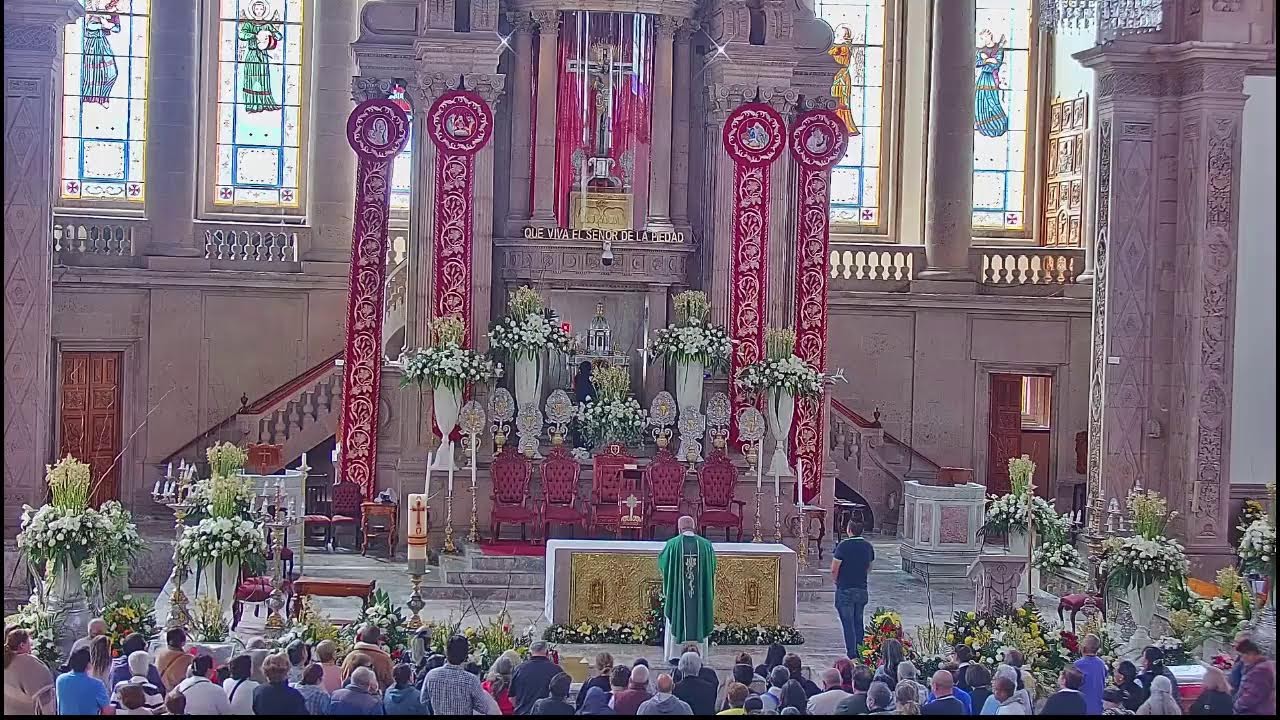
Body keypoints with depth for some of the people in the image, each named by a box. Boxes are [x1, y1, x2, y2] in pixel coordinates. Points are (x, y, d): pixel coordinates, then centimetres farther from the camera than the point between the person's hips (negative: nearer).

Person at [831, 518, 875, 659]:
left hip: (845, 590, -5)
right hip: (862, 590, 5)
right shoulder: (868, 546, 3)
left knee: (848, 623, 0)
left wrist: (837, 582, 5)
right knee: (858, 622, 15)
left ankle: (851, 654, -2)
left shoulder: (844, 545, -16)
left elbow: (834, 570, -13)